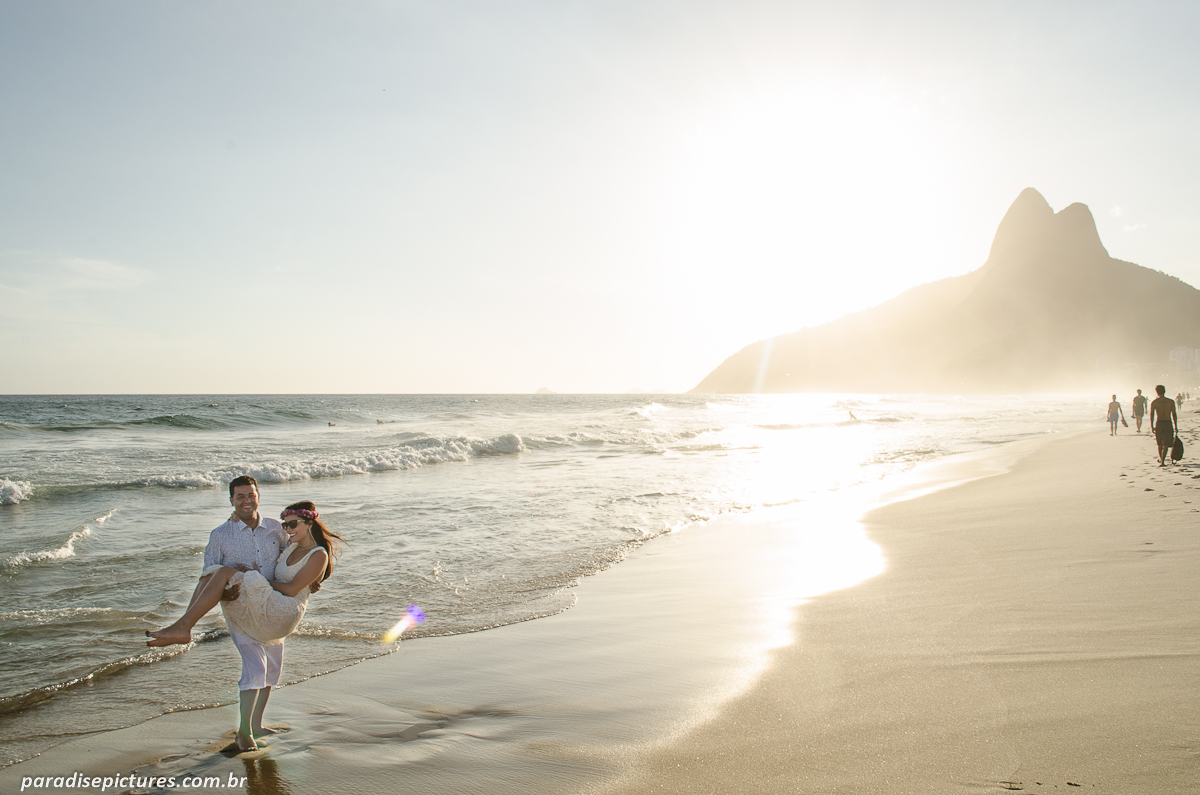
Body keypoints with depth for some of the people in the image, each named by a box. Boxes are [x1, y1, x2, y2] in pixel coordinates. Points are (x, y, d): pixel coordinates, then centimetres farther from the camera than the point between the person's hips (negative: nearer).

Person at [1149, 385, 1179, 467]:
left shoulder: (1154, 402, -2)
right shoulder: (1171, 401, -1)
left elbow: (1151, 415, -10)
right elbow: (1174, 414, 0)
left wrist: (1151, 427, -9)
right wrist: (1176, 426, 7)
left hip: (1158, 424, 1)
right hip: (1168, 423, -1)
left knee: (1160, 443, 19)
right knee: (1166, 444, -1)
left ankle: (1160, 458, 35)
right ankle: (1162, 461, -13)